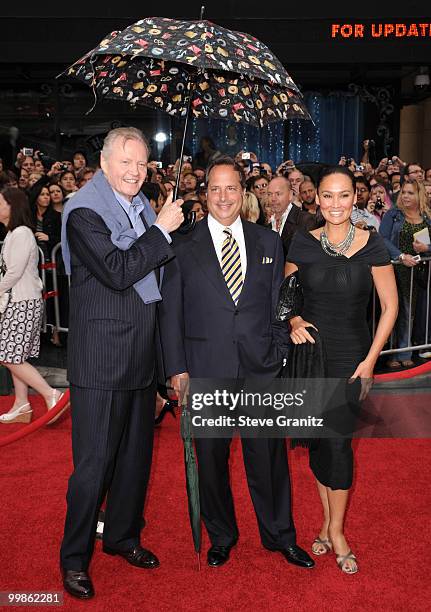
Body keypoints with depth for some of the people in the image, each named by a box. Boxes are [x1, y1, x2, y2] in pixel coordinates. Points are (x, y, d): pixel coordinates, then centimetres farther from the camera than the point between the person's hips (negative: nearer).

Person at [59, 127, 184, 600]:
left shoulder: (142, 208, 12)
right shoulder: (84, 212, -12)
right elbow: (118, 272, -23)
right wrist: (162, 229, -17)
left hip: (142, 354, 8)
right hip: (100, 359, -8)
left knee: (136, 454, 18)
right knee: (94, 463, 1)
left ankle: (122, 536, 37)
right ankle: (74, 558, 21)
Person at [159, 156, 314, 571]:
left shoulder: (269, 242, 7)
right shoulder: (183, 246, 0)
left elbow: (278, 303, 9)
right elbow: (171, 311, 0)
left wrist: (281, 355, 3)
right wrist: (176, 368, -5)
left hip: (260, 369, 1)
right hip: (205, 369, -1)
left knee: (268, 455, 11)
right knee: (211, 458, 12)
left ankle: (280, 536, 33)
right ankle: (221, 536, 34)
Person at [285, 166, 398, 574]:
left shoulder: (371, 245, -6)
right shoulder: (302, 243, -1)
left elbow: (389, 306, -2)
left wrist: (370, 360, -7)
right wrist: (294, 322, -9)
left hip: (352, 354, -2)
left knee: (339, 439, -4)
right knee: (317, 439, 9)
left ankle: (335, 529, 15)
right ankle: (328, 521, 27)